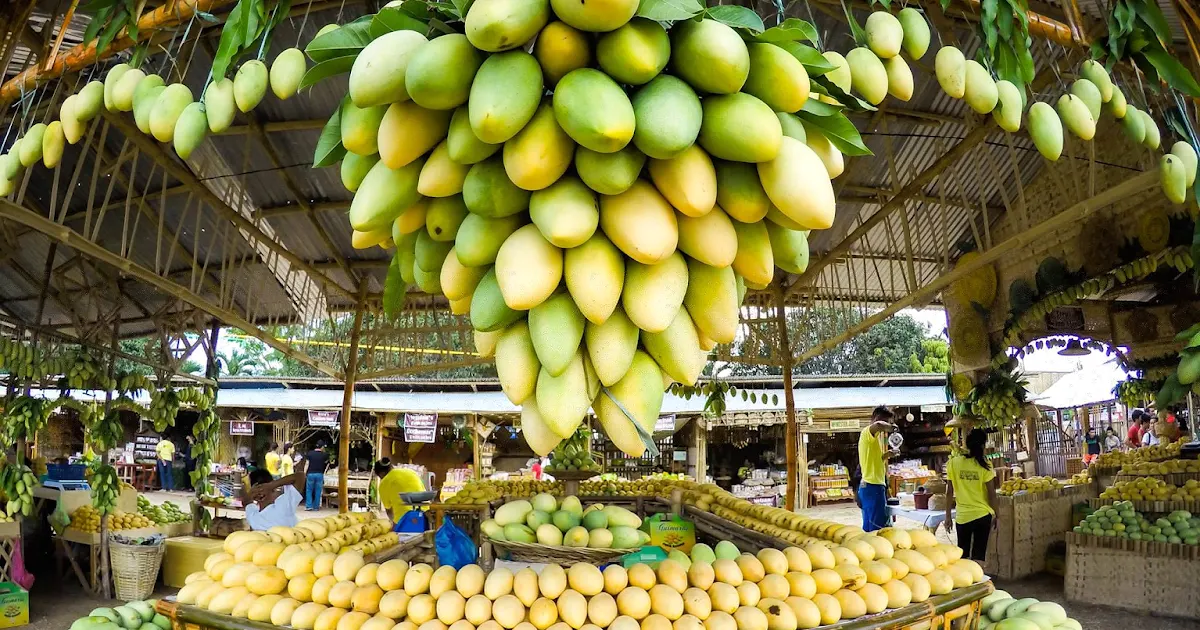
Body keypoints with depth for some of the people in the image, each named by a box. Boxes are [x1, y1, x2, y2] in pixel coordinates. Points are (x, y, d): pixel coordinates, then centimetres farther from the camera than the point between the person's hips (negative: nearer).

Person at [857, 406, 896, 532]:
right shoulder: (868, 432, -11)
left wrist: (886, 455, 14)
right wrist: (891, 427, -21)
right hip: (874, 486, -10)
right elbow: (878, 425, -37)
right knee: (878, 528, -9)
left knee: (868, 528, 11)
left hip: (867, 486, 10)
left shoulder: (871, 436, 20)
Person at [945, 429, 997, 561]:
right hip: (983, 515, -1)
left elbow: (949, 492, -2)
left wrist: (948, 515, 6)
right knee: (979, 554, 8)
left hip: (962, 516, 1)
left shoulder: (953, 463, -6)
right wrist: (994, 513, 10)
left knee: (962, 554, 15)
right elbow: (991, 493, -5)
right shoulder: (984, 465, -9)